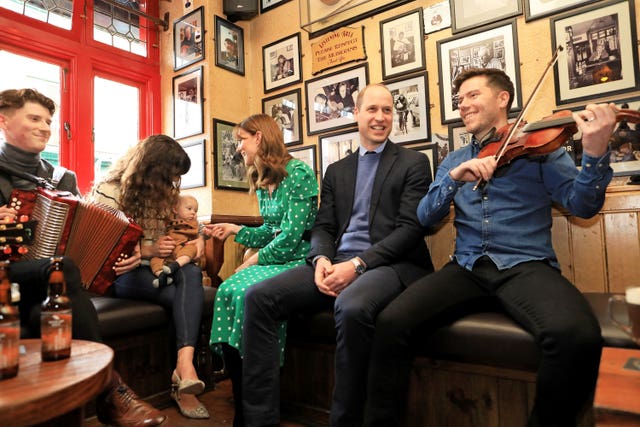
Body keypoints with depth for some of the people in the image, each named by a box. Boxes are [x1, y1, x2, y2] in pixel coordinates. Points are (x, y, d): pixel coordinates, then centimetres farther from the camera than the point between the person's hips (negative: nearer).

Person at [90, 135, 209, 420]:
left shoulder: (164, 193, 12)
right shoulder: (108, 192, -5)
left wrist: (198, 239, -1)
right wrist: (146, 249, -22)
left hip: (160, 267, 5)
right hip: (121, 273, -5)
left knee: (192, 273, -32)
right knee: (189, 297, -30)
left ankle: (185, 365, -42)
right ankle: (185, 372, -21)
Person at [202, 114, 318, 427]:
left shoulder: (298, 173, -10)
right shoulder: (261, 181, 17)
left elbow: (291, 235, -17)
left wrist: (253, 260, -10)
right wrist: (234, 230, 15)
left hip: (299, 260, -7)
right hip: (274, 258, 7)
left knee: (248, 292, -30)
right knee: (227, 290, -20)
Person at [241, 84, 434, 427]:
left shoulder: (414, 163, 7)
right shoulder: (336, 170, 21)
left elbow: (411, 229, -5)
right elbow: (323, 227, 14)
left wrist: (357, 264, -17)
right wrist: (322, 260, -10)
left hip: (390, 263, -4)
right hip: (337, 262, 5)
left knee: (352, 307, -38)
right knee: (259, 296, -14)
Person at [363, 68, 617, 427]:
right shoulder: (454, 160, 18)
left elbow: (582, 205, -2)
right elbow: (426, 218, 7)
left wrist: (595, 153, -21)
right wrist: (454, 178, -10)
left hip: (526, 266, -2)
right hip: (467, 269, 2)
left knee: (577, 336, -33)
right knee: (391, 323, -23)